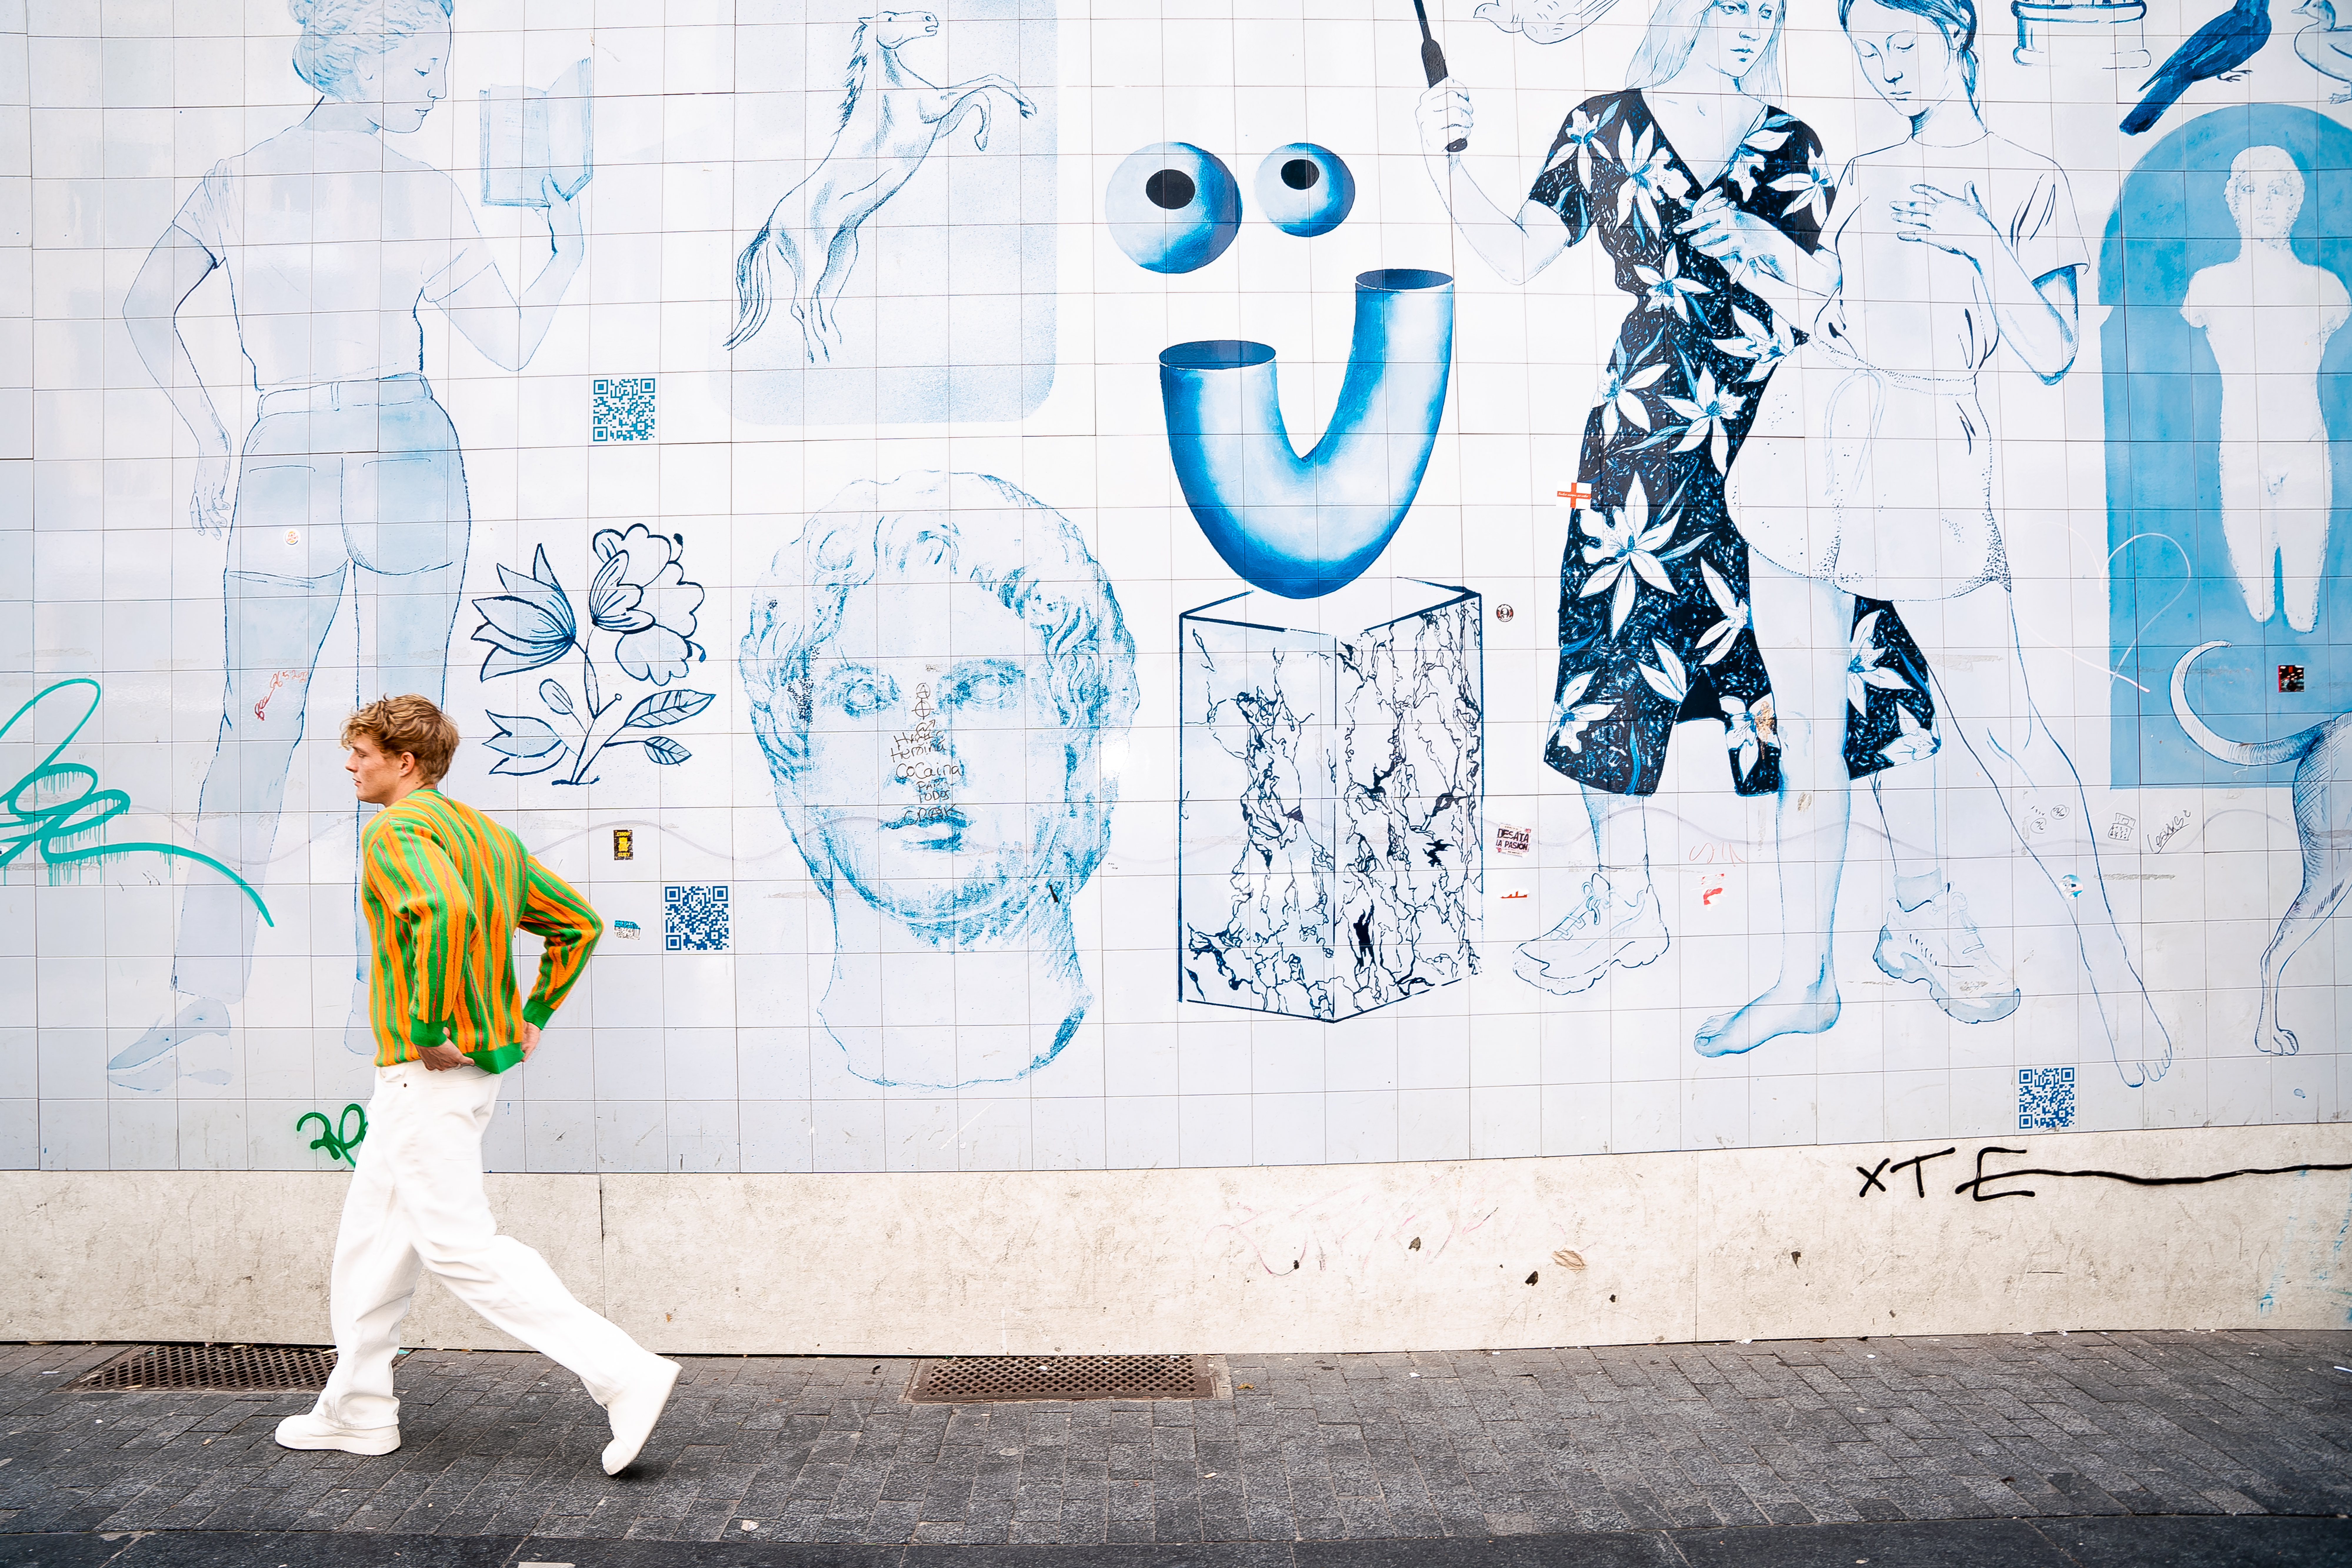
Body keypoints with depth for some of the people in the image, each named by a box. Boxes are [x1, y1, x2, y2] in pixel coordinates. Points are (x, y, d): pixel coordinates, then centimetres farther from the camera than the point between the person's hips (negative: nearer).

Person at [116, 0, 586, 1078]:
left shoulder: (237, 180, 6)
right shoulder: (425, 193, -1)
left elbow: (147, 309, 9)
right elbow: (511, 346, 2)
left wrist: (209, 442, 13)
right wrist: (568, 253, 13)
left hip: (284, 472, 2)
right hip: (413, 466, -2)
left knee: (252, 736, 7)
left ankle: (204, 999, 6)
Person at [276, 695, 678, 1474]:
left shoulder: (394, 832, -14)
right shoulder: (486, 832, 14)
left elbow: (447, 910, -36)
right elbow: (579, 923, 18)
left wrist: (427, 1026, -26)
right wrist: (532, 1015, 16)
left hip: (427, 1072, -10)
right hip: (478, 1060, 10)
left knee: (460, 1246, -8)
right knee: (372, 1233, 20)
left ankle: (625, 1373, -12)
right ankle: (357, 1411, 31)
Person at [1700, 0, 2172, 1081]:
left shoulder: (2024, 183, 6)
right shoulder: (1865, 180, 19)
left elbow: (2050, 355, -1)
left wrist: (1983, 246, -13)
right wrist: (1779, 263, 7)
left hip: (1926, 463, -4)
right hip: (1804, 439, 5)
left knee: (2003, 731, -7)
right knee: (1804, 731, 5)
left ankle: (2110, 964, 10)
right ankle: (1805, 982, 14)